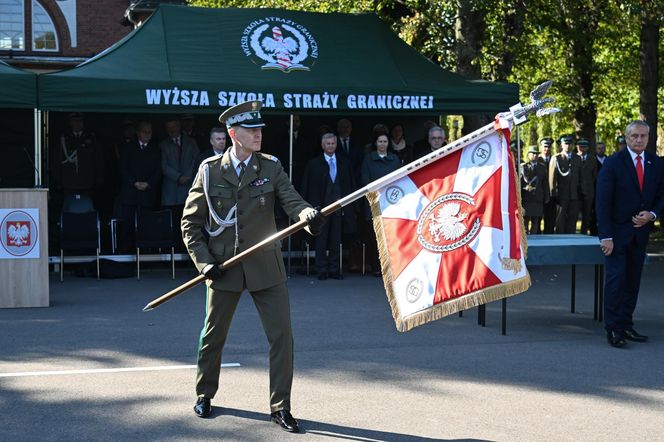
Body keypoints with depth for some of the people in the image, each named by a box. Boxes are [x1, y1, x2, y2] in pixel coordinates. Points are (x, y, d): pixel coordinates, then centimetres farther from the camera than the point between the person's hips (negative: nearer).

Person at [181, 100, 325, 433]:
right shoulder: (210, 170, -2)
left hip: (265, 266, 1)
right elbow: (190, 222, 2)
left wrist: (309, 215, -36)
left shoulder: (270, 167, 1)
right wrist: (204, 261, -8)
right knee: (213, 335, 12)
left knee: (282, 335, -3)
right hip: (223, 267, -1)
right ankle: (205, 395, 35)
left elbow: (292, 200, -13)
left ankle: (280, 408, 9)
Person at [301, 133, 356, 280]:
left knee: (336, 241, 4)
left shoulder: (343, 164, 12)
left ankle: (334, 270, 11)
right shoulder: (314, 164, 3)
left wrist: (348, 205, 5)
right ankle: (322, 270, 6)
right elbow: (307, 186, 2)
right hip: (321, 207, -2)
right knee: (321, 241, -1)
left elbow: (349, 185, 13)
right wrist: (311, 205, -5)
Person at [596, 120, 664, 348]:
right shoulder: (613, 163, -8)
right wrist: (606, 236, -16)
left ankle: (626, 326, 14)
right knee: (616, 278, -9)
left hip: (640, 232, 5)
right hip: (616, 231, -4)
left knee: (633, 281, 7)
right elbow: (603, 201, -10)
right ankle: (613, 329, -3)